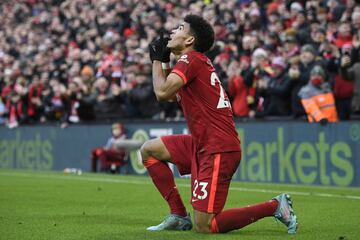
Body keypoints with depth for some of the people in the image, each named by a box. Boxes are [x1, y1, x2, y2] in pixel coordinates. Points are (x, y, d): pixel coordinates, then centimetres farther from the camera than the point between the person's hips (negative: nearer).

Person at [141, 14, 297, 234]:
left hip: (218, 149, -10)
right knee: (149, 150, 15)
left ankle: (275, 206, -4)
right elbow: (170, 95, 29)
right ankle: (179, 216, 12)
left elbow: (162, 92, -21)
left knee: (204, 227, -11)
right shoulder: (199, 61, 17)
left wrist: (156, 60, -5)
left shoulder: (191, 58, -11)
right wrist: (164, 60, 20)